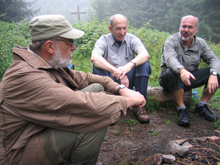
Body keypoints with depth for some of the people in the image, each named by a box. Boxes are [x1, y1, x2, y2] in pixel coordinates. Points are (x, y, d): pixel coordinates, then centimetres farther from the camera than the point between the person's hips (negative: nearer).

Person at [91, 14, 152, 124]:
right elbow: (94, 57, -26)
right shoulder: (104, 40, -4)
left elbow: (145, 54, -19)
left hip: (129, 79, 1)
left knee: (144, 64, -22)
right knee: (97, 66, -26)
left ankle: (139, 106, -17)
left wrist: (129, 65, -40)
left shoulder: (132, 39, 1)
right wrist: (115, 71, -39)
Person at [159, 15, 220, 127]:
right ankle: (181, 109, -25)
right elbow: (170, 58, -31)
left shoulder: (200, 43, 4)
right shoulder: (171, 41, -11)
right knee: (172, 72, -38)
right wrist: (181, 70, -52)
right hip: (169, 79, -4)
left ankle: (202, 106, -7)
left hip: (190, 79, 5)